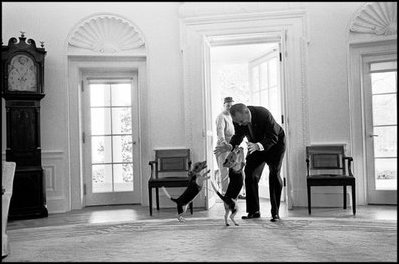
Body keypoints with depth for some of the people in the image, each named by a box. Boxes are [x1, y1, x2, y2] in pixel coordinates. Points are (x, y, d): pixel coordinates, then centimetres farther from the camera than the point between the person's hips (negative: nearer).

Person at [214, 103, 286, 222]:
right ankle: (254, 211, 4)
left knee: (274, 175, -13)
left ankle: (275, 212, -4)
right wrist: (229, 146, -28)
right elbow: (238, 136, -7)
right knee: (250, 174, -4)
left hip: (275, 144, -5)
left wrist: (258, 146, -52)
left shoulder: (264, 114, -37)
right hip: (255, 146, 5)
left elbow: (273, 137, -34)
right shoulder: (237, 120, -21)